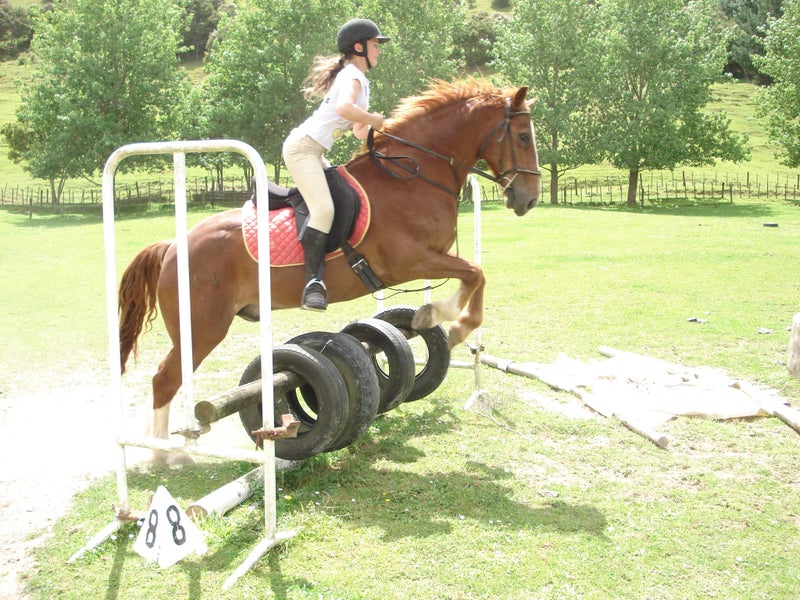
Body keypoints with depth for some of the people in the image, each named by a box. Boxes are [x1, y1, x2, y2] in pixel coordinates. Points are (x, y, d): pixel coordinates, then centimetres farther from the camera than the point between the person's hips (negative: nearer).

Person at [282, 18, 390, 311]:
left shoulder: (359, 80, 21)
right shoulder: (353, 76, -10)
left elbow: (359, 131, 22)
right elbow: (344, 108, -32)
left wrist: (378, 127, 3)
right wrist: (374, 119, -16)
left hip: (314, 152, 10)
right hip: (302, 147, -10)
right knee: (324, 209, -25)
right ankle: (313, 282, -28)